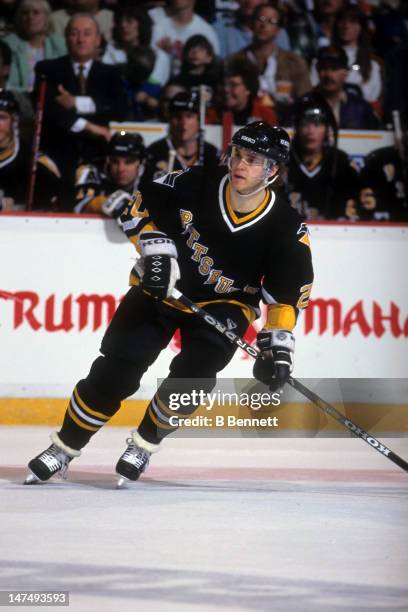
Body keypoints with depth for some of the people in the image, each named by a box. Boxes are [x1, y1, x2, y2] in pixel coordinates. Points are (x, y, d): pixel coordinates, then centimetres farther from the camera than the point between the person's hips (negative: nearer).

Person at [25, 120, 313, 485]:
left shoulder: (286, 229, -18)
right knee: (115, 370, -8)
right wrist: (156, 249, -19)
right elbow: (140, 209, -6)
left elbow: (288, 293, -12)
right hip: (161, 288, 0)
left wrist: (278, 346, -20)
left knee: (192, 375, -22)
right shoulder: (194, 186, -19)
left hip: (223, 303, 0)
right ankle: (64, 449, 5)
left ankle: (143, 445, 1)